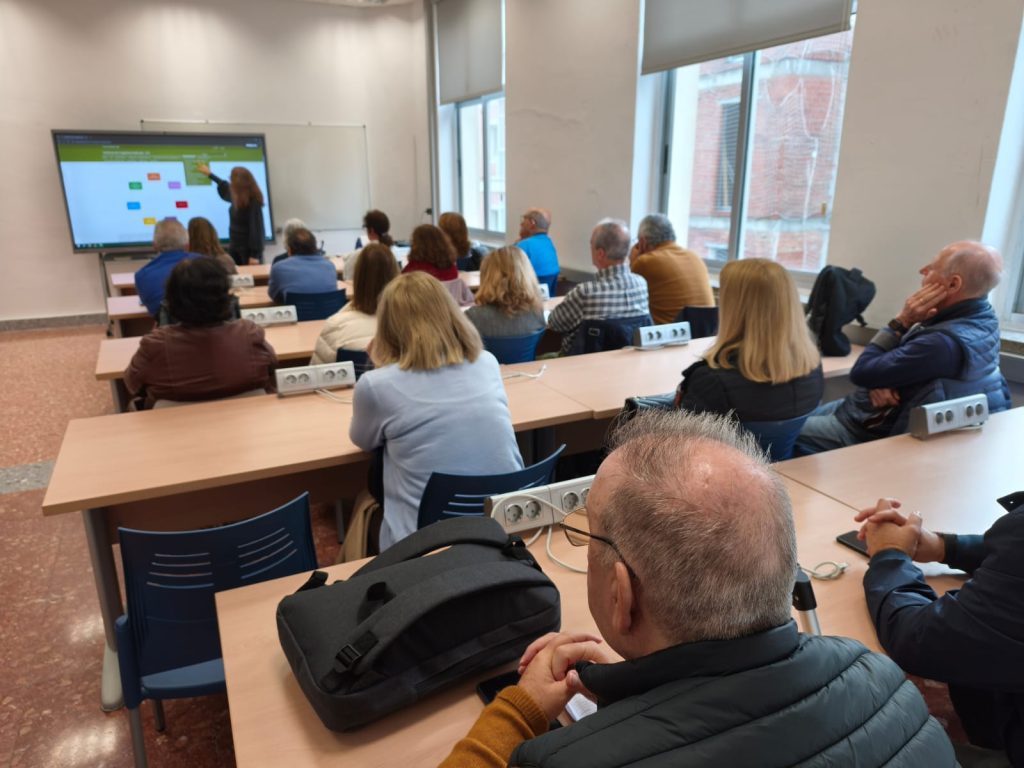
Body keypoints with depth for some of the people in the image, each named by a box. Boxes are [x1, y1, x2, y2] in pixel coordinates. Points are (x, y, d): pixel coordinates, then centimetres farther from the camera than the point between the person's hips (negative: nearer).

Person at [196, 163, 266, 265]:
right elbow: (225, 190, 29)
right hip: (234, 247, 8)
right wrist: (210, 174, 41)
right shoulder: (237, 197, 4)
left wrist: (255, 255, -26)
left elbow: (256, 228, -22)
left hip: (249, 250, -8)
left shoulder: (253, 202, -19)